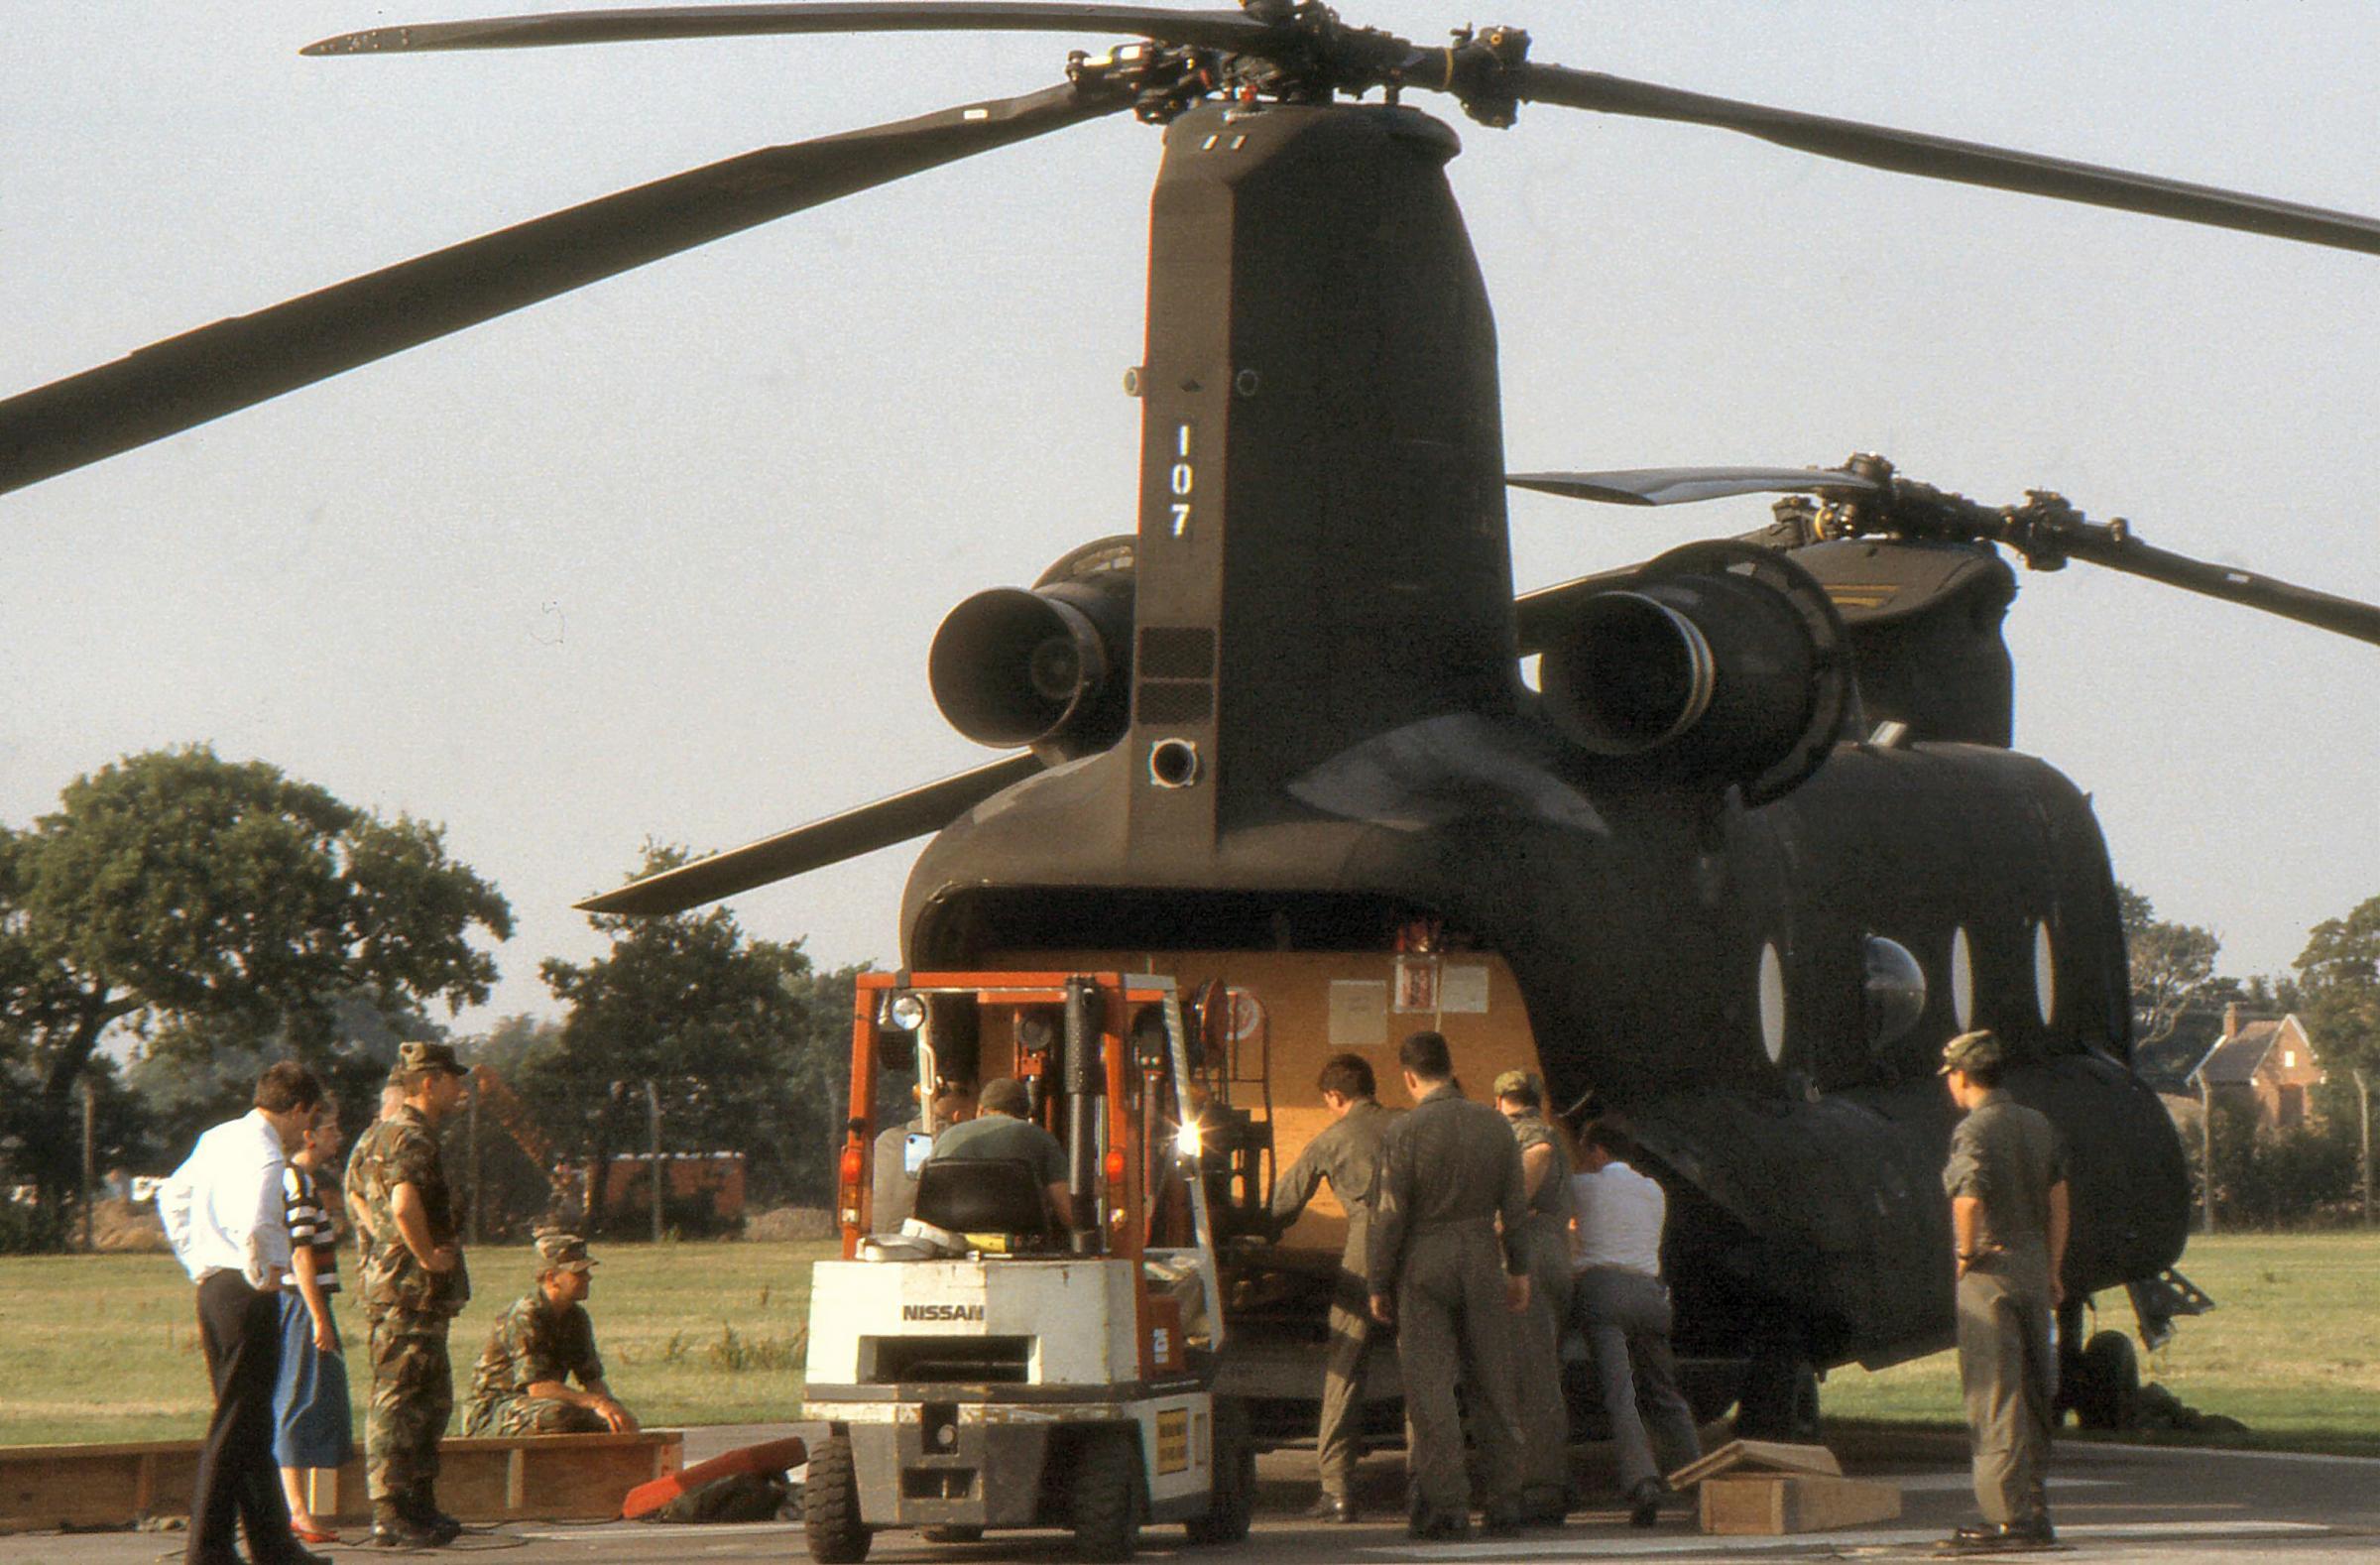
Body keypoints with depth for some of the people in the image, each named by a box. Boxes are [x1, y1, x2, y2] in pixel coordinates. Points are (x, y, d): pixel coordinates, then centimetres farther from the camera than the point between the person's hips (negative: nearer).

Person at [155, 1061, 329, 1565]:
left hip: (213, 1289, 9)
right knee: (235, 1424, -4)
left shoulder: (217, 1139, 14)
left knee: (252, 1425, 14)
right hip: (248, 1295, -9)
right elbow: (254, 1226, -29)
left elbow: (171, 1196, 24)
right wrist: (261, 1276, -12)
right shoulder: (264, 1155, -15)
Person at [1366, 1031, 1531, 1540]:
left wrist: (1378, 1283, -2)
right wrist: (1519, 1270, 16)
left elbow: (1391, 1214, -10)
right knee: (1492, 1388, 9)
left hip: (1424, 1264, -4)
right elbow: (1515, 1206, 6)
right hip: (1481, 1259, 4)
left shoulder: (1405, 1131, -10)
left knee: (1429, 1389, 0)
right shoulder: (1494, 1124, 2)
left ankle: (1446, 1504, -4)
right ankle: (1504, 1503, 10)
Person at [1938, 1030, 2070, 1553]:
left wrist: (1967, 1253, -12)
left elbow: (1969, 1198, -27)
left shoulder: (1973, 1131, -13)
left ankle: (2007, 1516, -8)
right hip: (2034, 1264, 7)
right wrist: (2053, 1270, 18)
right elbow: (2058, 1201, 13)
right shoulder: (2038, 1126, 11)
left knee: (1995, 1396, -5)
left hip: (1989, 1272, -7)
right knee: (2032, 1394, 13)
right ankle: (2035, 1513, 17)